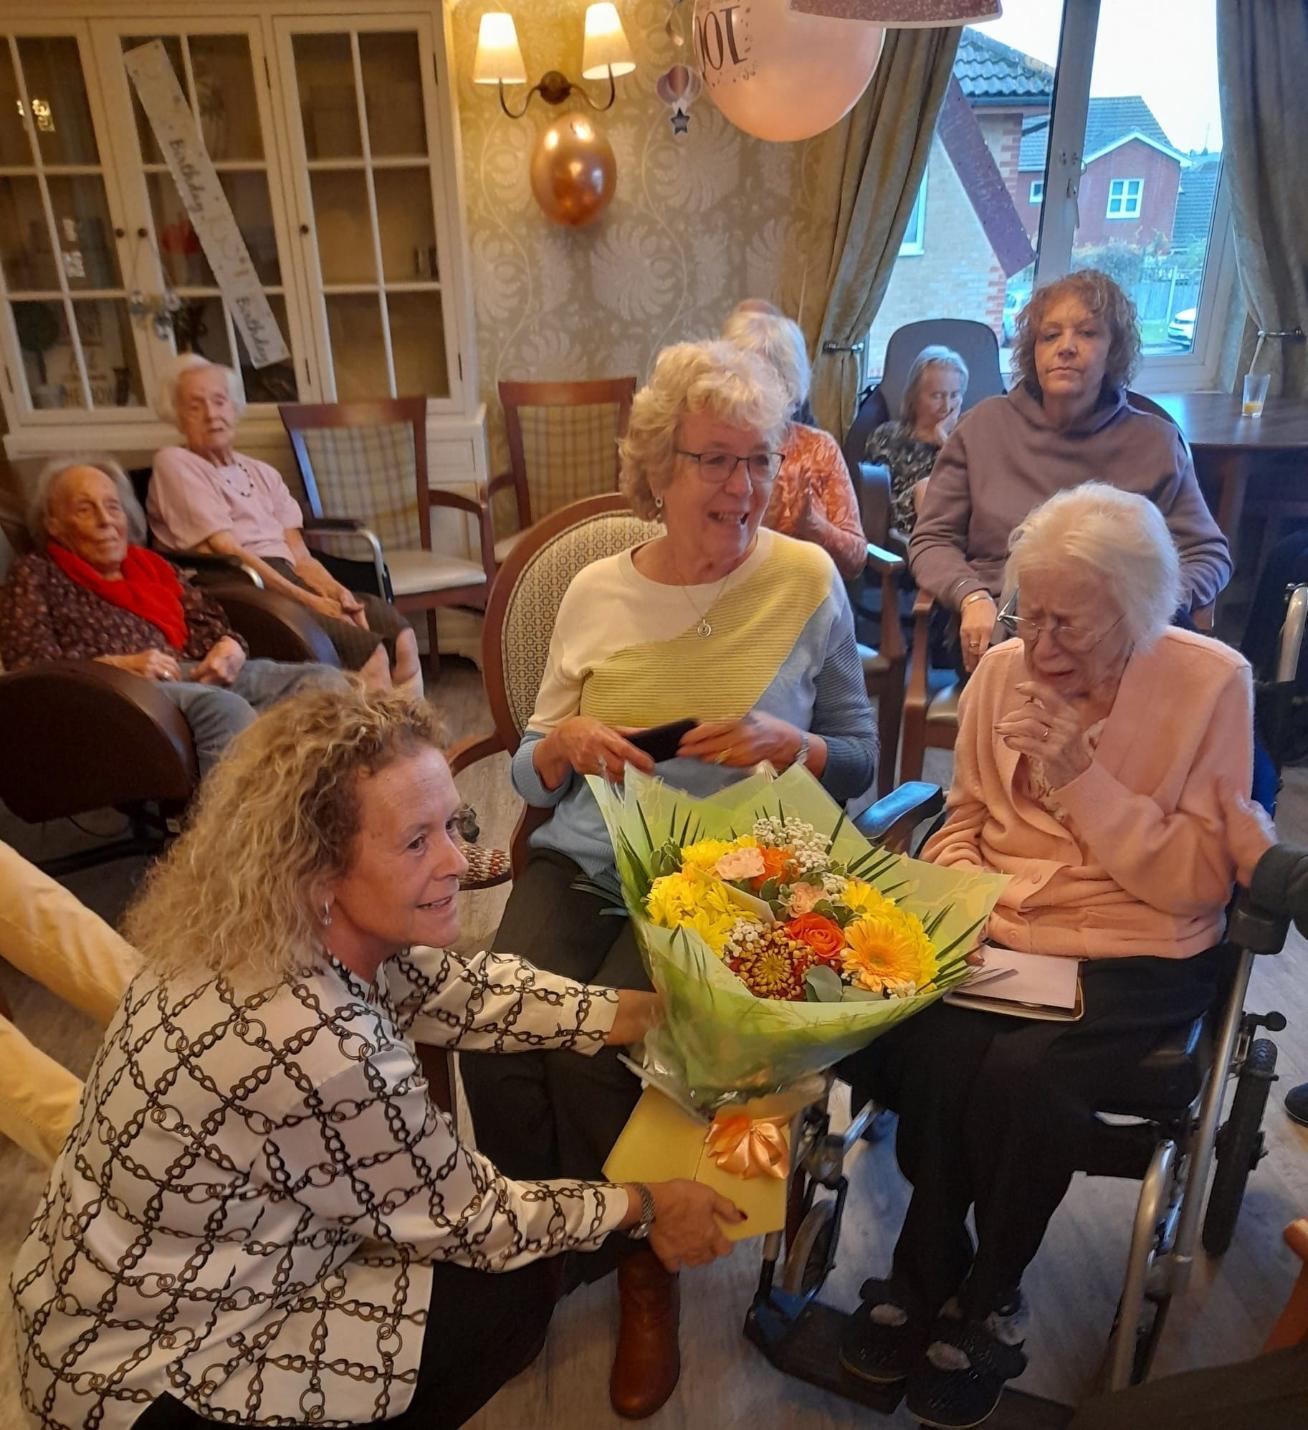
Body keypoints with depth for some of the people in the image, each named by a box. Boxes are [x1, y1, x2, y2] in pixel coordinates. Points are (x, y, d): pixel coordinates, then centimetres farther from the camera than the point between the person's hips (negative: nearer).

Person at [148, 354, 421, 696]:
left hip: (291, 583, 6)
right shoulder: (173, 463, 5)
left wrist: (333, 589, -7)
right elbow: (226, 550, -6)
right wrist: (305, 598, -13)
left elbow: (299, 555, 15)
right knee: (371, 652, -27)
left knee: (400, 636, -20)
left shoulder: (263, 474, 24)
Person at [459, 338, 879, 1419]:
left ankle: (640, 1268, 14)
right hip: (584, 861, 3)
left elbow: (862, 763, 4)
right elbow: (530, 778, 10)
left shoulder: (805, 581, -2)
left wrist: (790, 744, -18)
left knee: (597, 1054, -22)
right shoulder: (596, 591, 5)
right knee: (496, 1041, -19)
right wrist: (563, 742, -14)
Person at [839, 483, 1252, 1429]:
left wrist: (1081, 777, -19)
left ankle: (978, 1302, 3)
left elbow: (1198, 884, -9)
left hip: (1134, 957, -3)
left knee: (1023, 1076, -28)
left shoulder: (1211, 683, -7)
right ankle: (935, 1275, 3)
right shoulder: (1004, 668, 3)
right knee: (931, 1048, -26)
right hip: (992, 933, 3)